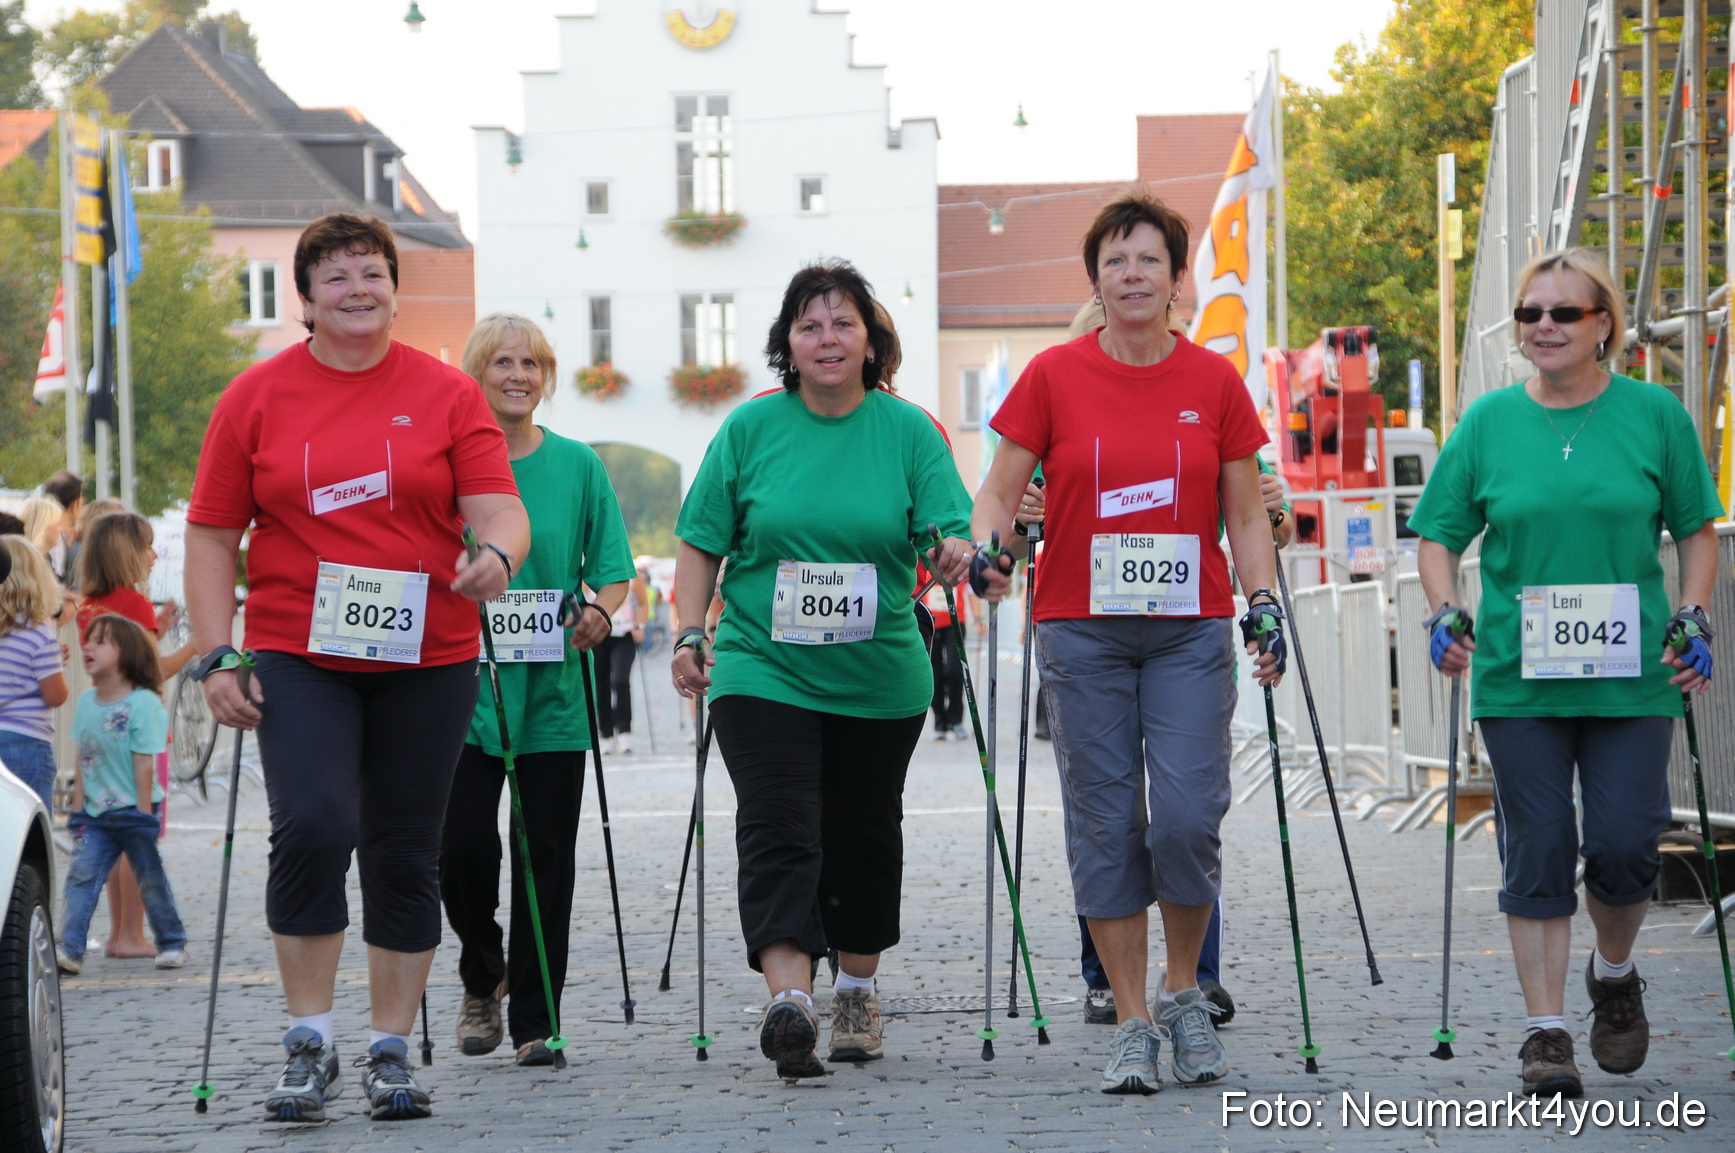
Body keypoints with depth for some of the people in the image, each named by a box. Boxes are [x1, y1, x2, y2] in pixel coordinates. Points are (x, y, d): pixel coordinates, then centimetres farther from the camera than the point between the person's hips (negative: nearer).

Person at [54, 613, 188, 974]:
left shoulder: (143, 703, -13)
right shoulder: (87, 701, 6)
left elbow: (144, 764, -14)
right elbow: (82, 759, 9)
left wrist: (144, 815, -14)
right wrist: (77, 808, 6)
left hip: (132, 812, -5)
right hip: (96, 813, 5)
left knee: (151, 879, 7)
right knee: (80, 875, -8)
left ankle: (172, 943, 23)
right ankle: (70, 949, -13)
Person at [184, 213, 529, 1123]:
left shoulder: (446, 394, 5)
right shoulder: (256, 397, 5)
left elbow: (498, 509, 0)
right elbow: (212, 534, 6)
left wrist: (496, 555, -24)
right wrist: (216, 656, -3)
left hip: (425, 661, 1)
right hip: (298, 658, -1)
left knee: (405, 857, 5)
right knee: (312, 825, -19)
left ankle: (391, 1051, 17)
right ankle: (309, 1045, -8)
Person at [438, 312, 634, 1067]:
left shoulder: (577, 466, 6)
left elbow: (612, 571, 7)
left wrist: (601, 613, -13)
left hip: (553, 692, 1)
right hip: (464, 687, -1)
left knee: (545, 857, 1)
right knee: (463, 844, -8)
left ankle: (535, 1020, 10)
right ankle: (482, 979, 19)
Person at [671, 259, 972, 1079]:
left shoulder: (907, 430, 1)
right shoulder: (750, 428, 1)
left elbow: (949, 528, -5)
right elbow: (701, 542, 6)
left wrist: (957, 552, -27)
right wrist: (690, 634, -3)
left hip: (880, 679, 2)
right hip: (764, 669, -1)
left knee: (864, 834, 13)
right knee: (778, 830, -15)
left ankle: (857, 990, 29)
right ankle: (788, 998, -25)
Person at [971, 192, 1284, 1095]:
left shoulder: (1214, 383, 4)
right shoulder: (1055, 377, 1)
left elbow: (1245, 514, 9)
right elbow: (1001, 489, 5)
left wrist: (1264, 605, -2)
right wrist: (986, 544, -15)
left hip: (1190, 629, 0)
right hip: (1081, 630, 0)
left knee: (1187, 816, -11)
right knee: (1105, 824, 0)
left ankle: (1184, 992, 12)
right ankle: (1131, 1023, 8)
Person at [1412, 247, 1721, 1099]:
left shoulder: (1655, 415, 3)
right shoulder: (1489, 422, 5)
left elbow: (1697, 529, 10)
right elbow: (1439, 533, 10)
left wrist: (1692, 619, -2)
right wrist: (1446, 613, -5)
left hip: (1630, 677, -1)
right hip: (1518, 678, 1)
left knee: (1623, 845, -5)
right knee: (1537, 853, 0)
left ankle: (1614, 976, 24)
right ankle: (1545, 1029, 6)